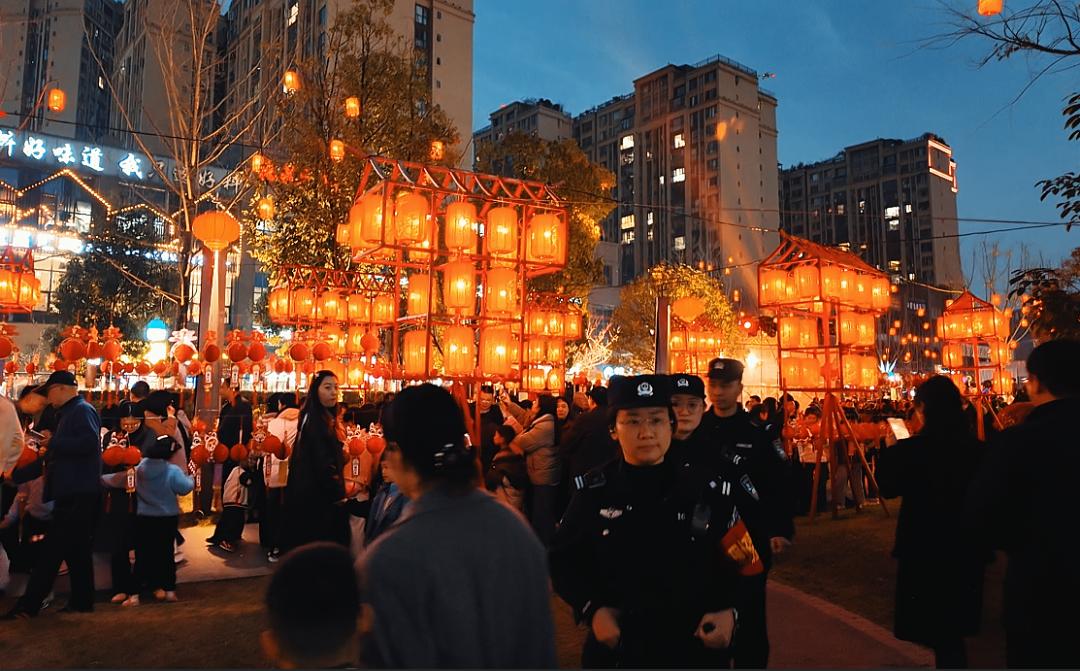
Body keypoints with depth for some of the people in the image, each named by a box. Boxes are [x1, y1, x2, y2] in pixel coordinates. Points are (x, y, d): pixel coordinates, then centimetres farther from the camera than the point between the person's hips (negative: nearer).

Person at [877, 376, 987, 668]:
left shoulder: (911, 450, -21)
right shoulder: (975, 447, -8)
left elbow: (888, 487, -5)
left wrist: (890, 450, 6)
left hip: (925, 549, -4)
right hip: (965, 548, 5)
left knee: (936, 628, 12)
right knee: (953, 628, 22)